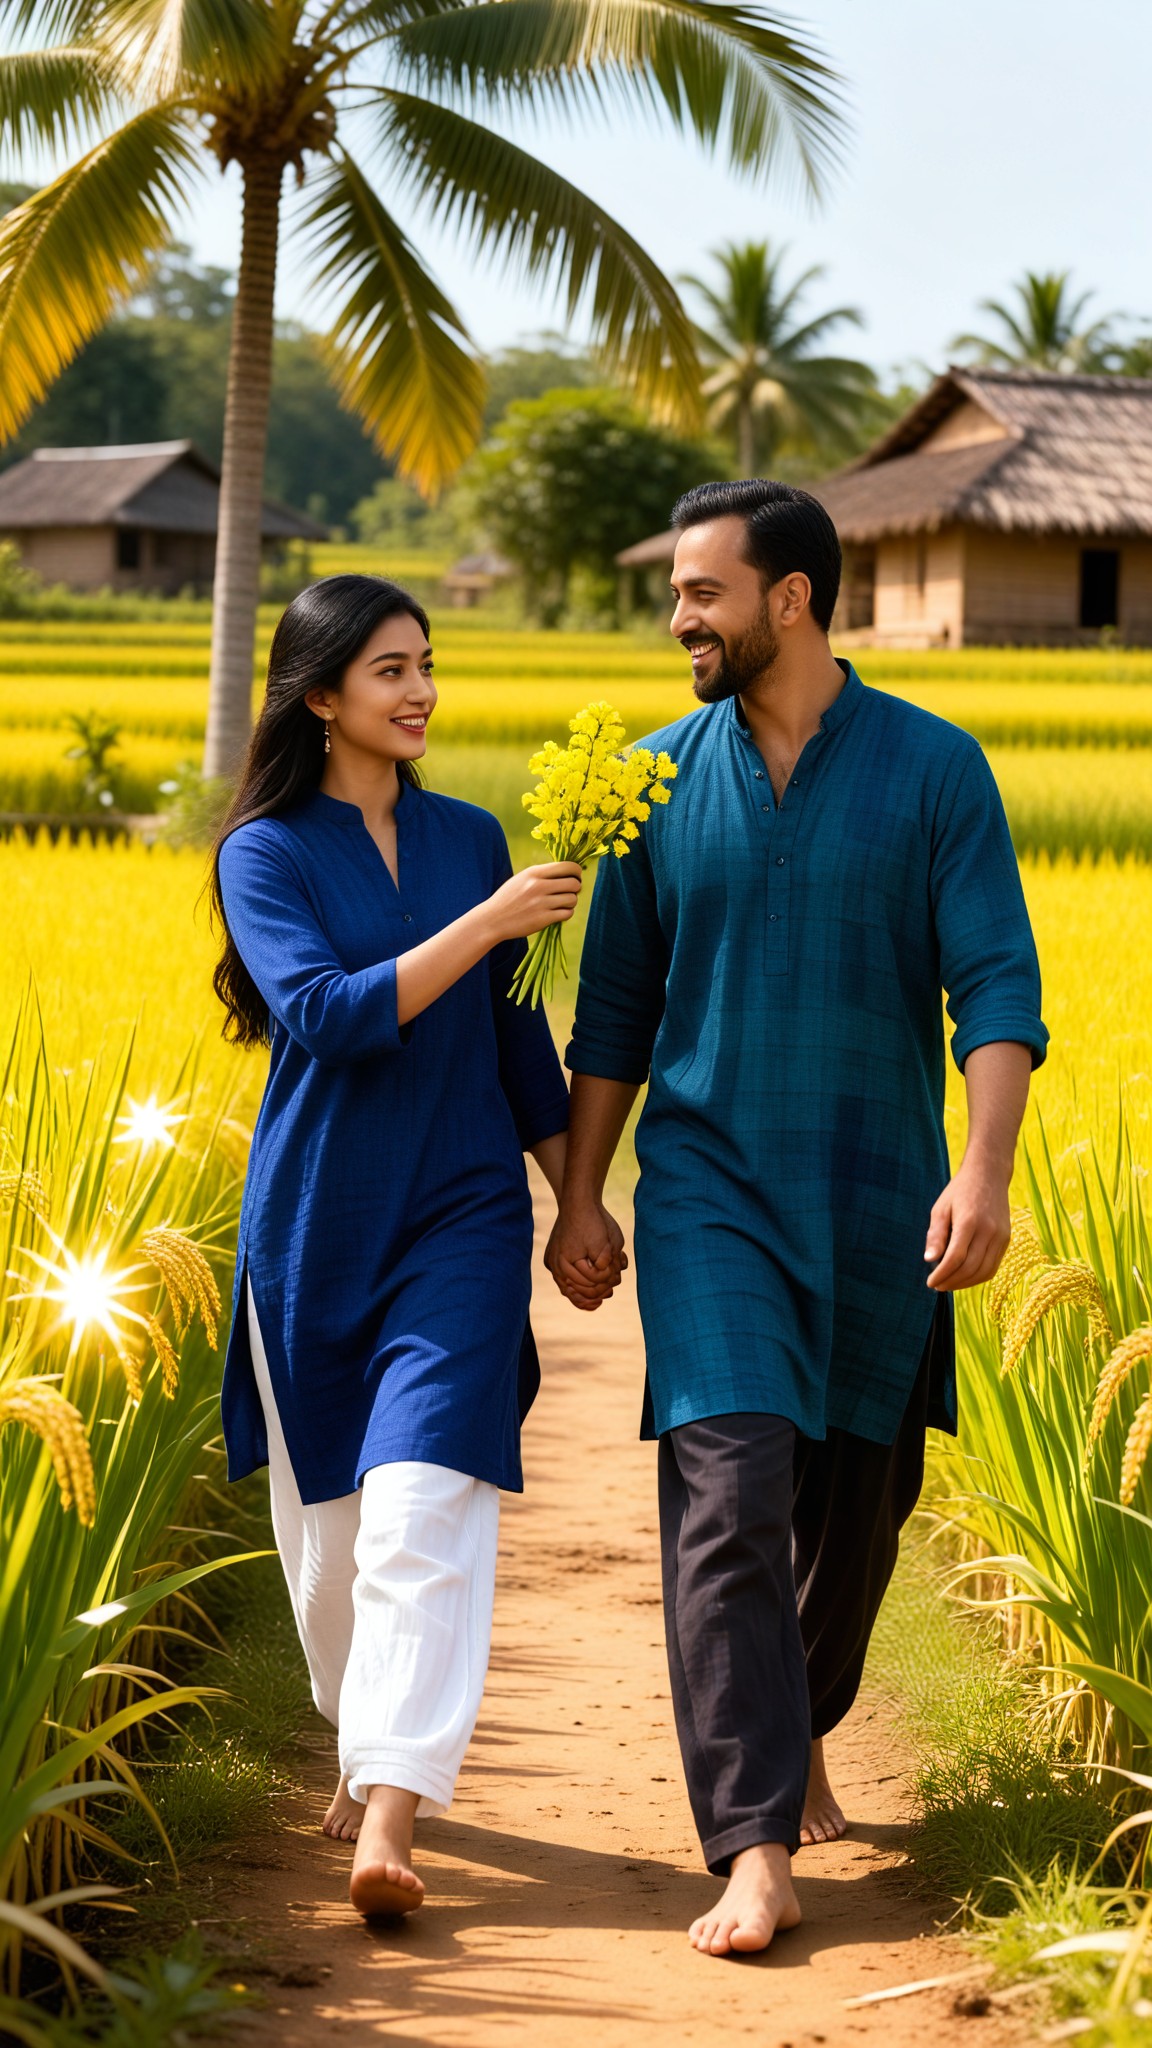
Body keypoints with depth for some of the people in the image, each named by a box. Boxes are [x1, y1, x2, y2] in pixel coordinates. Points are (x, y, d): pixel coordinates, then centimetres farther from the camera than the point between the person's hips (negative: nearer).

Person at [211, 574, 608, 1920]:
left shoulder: (471, 838, 9)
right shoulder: (266, 851, -3)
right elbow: (324, 1014, -18)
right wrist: (490, 922, -21)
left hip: (460, 1220, 1)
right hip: (315, 1229, -1)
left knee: (425, 1512, -14)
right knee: (324, 1521, 11)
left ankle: (391, 1819, -21)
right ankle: (365, 1751, 35)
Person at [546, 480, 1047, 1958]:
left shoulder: (933, 771, -4)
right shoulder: (659, 778, 4)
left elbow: (997, 986, -9)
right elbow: (615, 1007, 10)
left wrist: (985, 1171, -22)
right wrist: (578, 1198, 6)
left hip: (879, 1206, 0)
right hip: (709, 1190, 0)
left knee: (855, 1503, 13)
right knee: (728, 1499, -13)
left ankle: (796, 1728, 40)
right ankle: (755, 1850, -16)